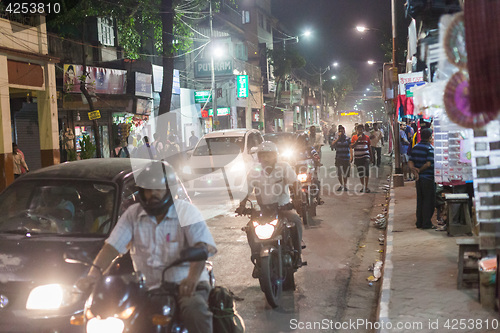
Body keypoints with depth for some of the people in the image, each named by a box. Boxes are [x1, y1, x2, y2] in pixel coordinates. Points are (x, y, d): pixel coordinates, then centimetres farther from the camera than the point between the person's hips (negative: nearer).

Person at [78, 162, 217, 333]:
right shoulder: (133, 214, 9)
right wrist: (94, 273, -18)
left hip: (185, 285, -3)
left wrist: (193, 277, -36)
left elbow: (201, 246, -16)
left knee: (194, 309, -36)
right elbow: (112, 246, 1)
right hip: (147, 288, 4)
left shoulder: (186, 211, -2)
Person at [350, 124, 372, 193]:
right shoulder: (354, 137, 5)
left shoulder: (367, 137, 6)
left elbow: (369, 147, 14)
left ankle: (366, 187, -14)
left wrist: (371, 156, 16)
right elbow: (352, 146, -6)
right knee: (360, 173, 7)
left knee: (366, 171, -16)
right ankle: (363, 186, 21)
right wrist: (357, 140, -15)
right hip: (357, 157, 1)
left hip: (365, 157, -1)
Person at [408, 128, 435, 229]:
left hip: (419, 178, 7)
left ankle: (419, 222, 15)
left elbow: (410, 162, 3)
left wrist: (414, 170, -11)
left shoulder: (415, 147, 9)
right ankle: (426, 223, 1)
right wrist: (419, 170, -9)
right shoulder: (430, 148, -13)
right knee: (429, 201, 0)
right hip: (428, 178, -7)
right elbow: (428, 164, -20)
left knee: (420, 200, 13)